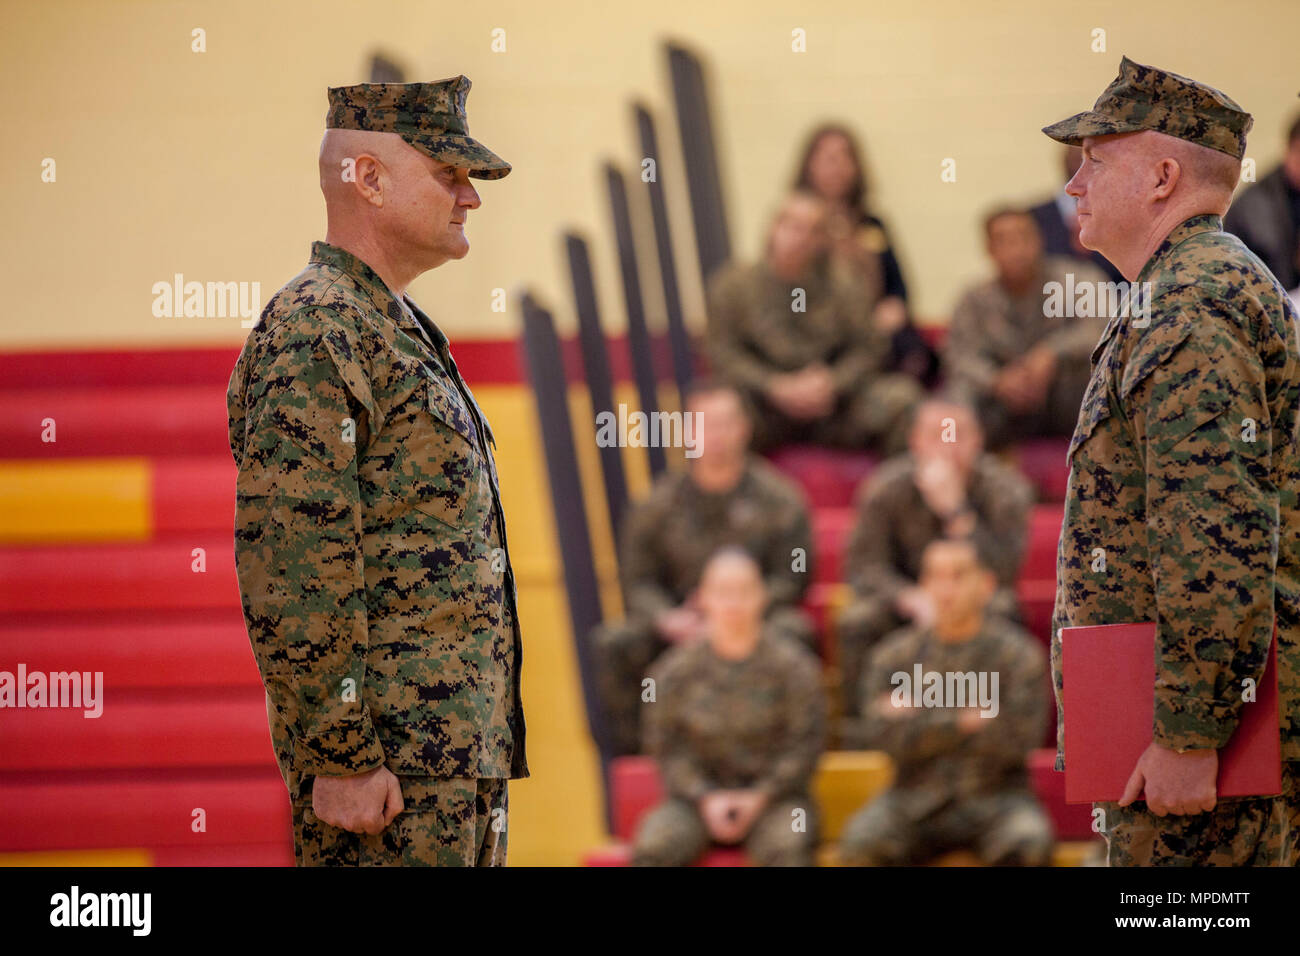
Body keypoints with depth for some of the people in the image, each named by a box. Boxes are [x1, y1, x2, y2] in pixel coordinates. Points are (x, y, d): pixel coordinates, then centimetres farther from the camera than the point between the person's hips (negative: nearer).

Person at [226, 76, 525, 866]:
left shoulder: (398, 335, 21)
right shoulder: (310, 339, -12)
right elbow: (291, 571, -20)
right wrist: (342, 758, -23)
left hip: (459, 756, 10)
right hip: (388, 762, -10)